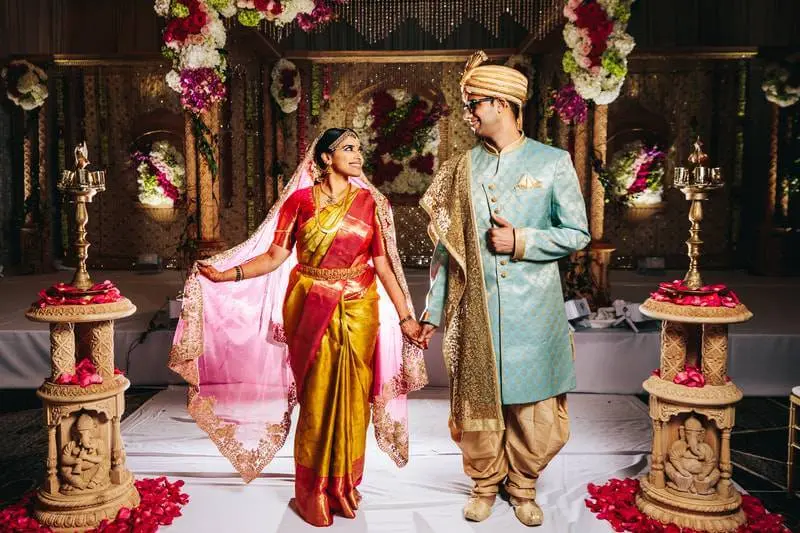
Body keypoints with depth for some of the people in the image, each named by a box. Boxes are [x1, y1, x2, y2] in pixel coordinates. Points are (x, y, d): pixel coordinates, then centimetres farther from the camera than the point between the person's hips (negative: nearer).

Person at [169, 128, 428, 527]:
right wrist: (226, 275, -11)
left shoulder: (369, 202, 3)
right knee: (316, 396, 3)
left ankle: (344, 487, 24)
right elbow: (274, 256, -1)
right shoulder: (299, 200, 1)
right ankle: (313, 493, 20)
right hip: (310, 308, -1)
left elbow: (383, 264, 2)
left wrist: (404, 317, -1)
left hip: (357, 309, 1)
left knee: (351, 395, 5)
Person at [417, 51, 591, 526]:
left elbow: (577, 234, 1)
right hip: (476, 307, 2)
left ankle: (523, 486, 29)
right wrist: (433, 310, 5)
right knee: (478, 398, 9)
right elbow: (447, 245, 7)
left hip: (533, 308, -2)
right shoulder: (463, 169, 6)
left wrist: (522, 241, -13)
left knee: (531, 399, 7)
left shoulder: (553, 162, 0)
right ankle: (485, 483, 31)